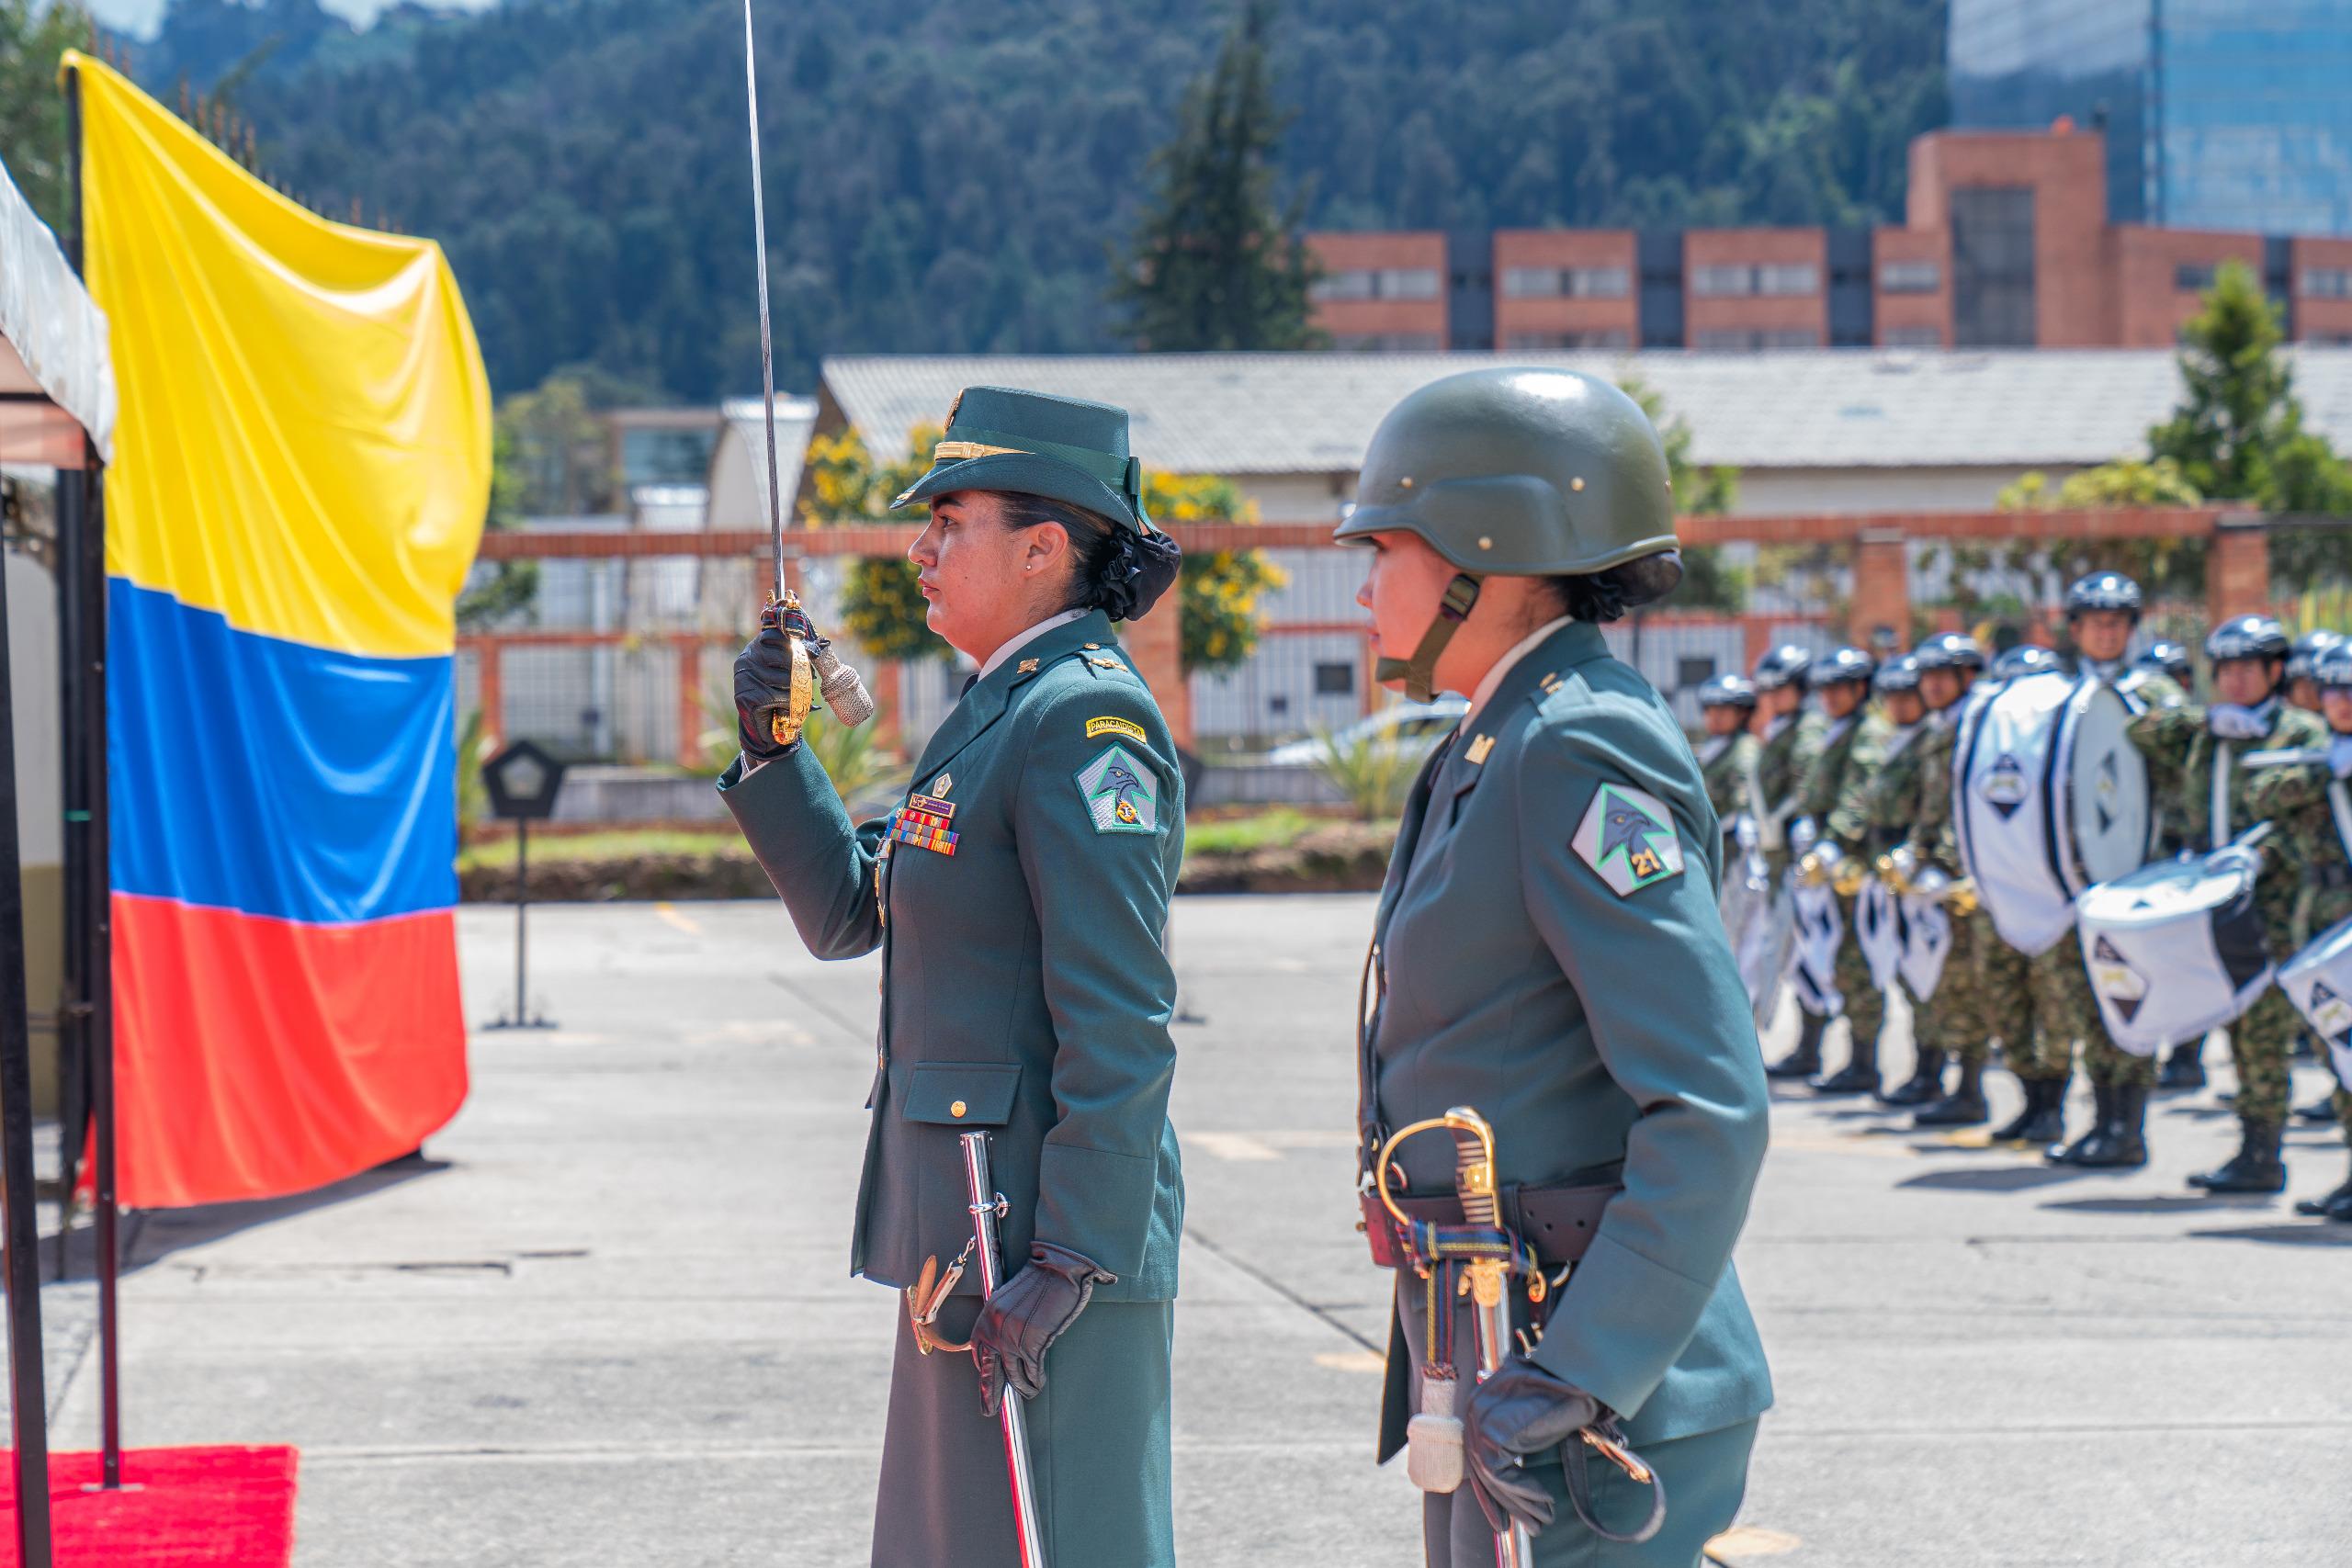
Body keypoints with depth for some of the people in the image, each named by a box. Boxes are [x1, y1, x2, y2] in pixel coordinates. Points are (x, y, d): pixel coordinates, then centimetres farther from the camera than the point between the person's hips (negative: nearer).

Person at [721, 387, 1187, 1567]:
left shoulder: (1087, 719, -15)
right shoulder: (1001, 714, 16)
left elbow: (1120, 1028, -21)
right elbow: (845, 912, 21)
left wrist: (1068, 1260, -23)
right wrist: (772, 745, 7)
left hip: (1044, 1237, -10)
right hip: (966, 1243, 10)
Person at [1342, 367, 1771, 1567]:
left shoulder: (1586, 756, -15)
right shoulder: (1493, 756, 15)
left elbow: (1711, 1113, -23)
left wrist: (1573, 1380, -27)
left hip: (1591, 1407, -10)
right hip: (1505, 1379, 10)